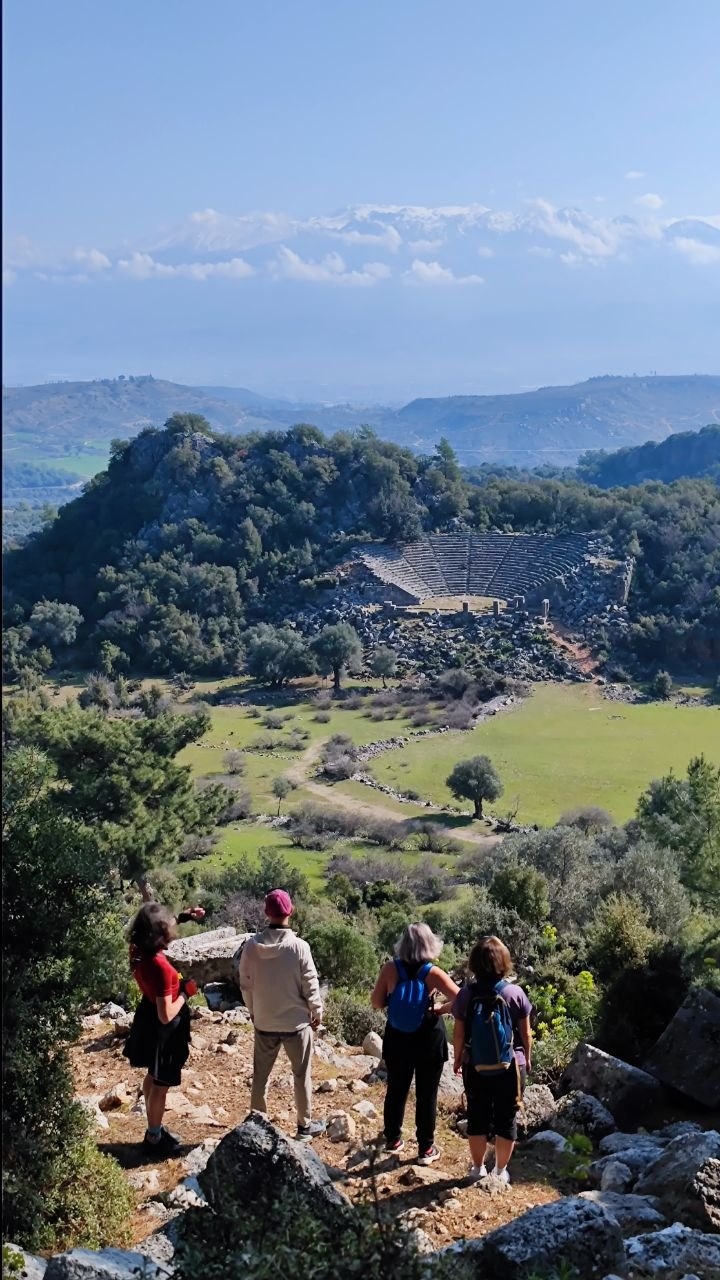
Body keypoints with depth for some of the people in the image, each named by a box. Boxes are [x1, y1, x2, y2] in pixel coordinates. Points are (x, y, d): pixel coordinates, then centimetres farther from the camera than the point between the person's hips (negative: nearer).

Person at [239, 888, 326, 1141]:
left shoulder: (252, 945, -10)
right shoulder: (298, 946, -19)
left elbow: (245, 984, 0)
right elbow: (310, 984, -12)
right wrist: (317, 1011, 5)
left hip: (264, 1022, 3)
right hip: (296, 1021, -2)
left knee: (260, 1076, 17)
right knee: (301, 1075, 14)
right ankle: (305, 1125, 23)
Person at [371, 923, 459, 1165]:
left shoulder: (391, 969, -12)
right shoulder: (433, 973, -17)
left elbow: (376, 1002, -6)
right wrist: (441, 1009, -6)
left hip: (397, 1040, 3)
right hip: (428, 1041, -2)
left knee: (396, 1090, 20)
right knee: (427, 1094, 10)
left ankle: (392, 1139, 34)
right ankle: (426, 1149, 18)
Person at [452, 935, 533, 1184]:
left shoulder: (466, 994, -11)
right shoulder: (515, 993, -12)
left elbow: (459, 1035, -5)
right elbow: (526, 1034, -4)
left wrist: (457, 1061, 11)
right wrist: (527, 1059, 13)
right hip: (510, 1067, -1)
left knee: (477, 1118, 16)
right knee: (506, 1119, 13)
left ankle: (478, 1168, 28)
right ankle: (501, 1171, 23)